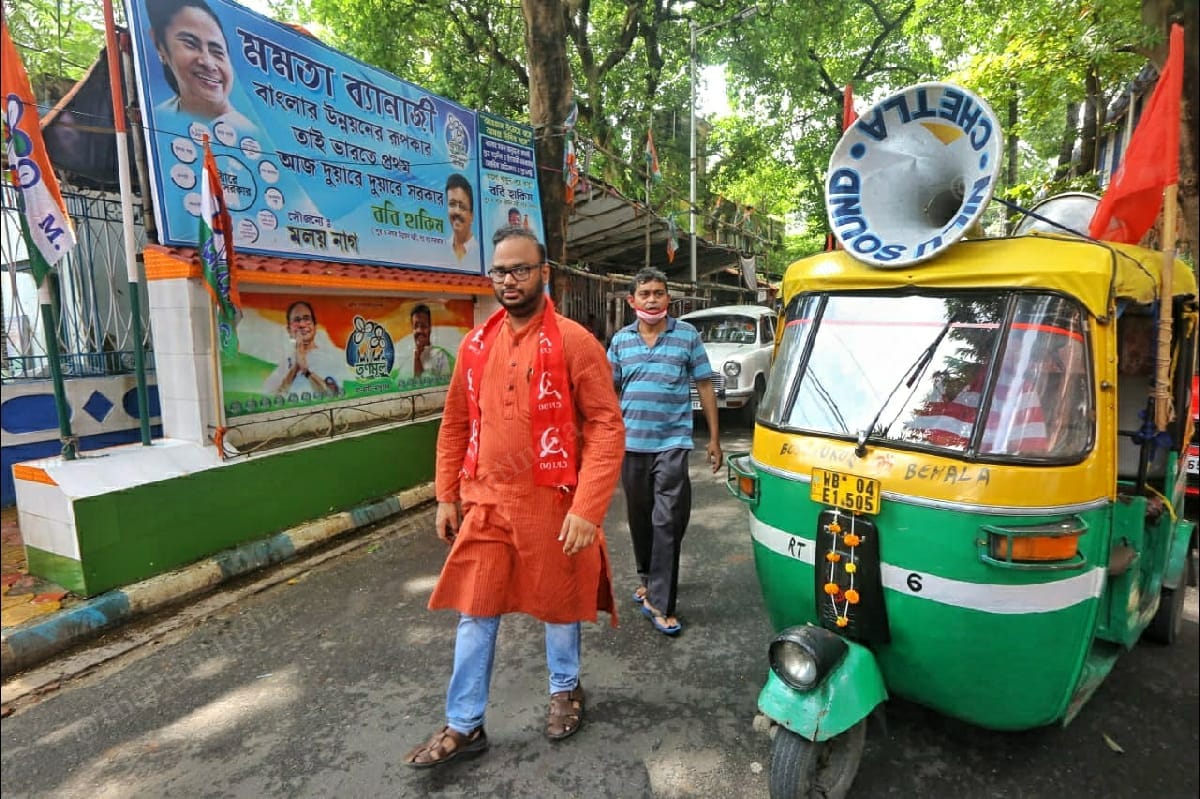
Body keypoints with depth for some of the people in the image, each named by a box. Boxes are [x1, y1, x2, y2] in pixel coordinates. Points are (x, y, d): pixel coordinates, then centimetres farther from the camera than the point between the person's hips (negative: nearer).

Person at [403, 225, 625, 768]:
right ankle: (464, 725, 30)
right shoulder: (476, 344, 6)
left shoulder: (573, 342, -10)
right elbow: (455, 424, 11)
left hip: (551, 503, -4)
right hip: (485, 502, 4)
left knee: (557, 604, 15)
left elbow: (606, 427, -14)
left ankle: (566, 689, 43)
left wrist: (587, 508, -19)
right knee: (474, 611, 12)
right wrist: (446, 496, 8)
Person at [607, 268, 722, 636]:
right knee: (639, 519, 15)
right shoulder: (621, 339, 8)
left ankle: (660, 603, 1)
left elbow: (704, 386, 4)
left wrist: (714, 438, 2)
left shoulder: (688, 335, 1)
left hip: (672, 443, -3)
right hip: (631, 443, 4)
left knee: (667, 522, -6)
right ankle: (649, 579, 35)